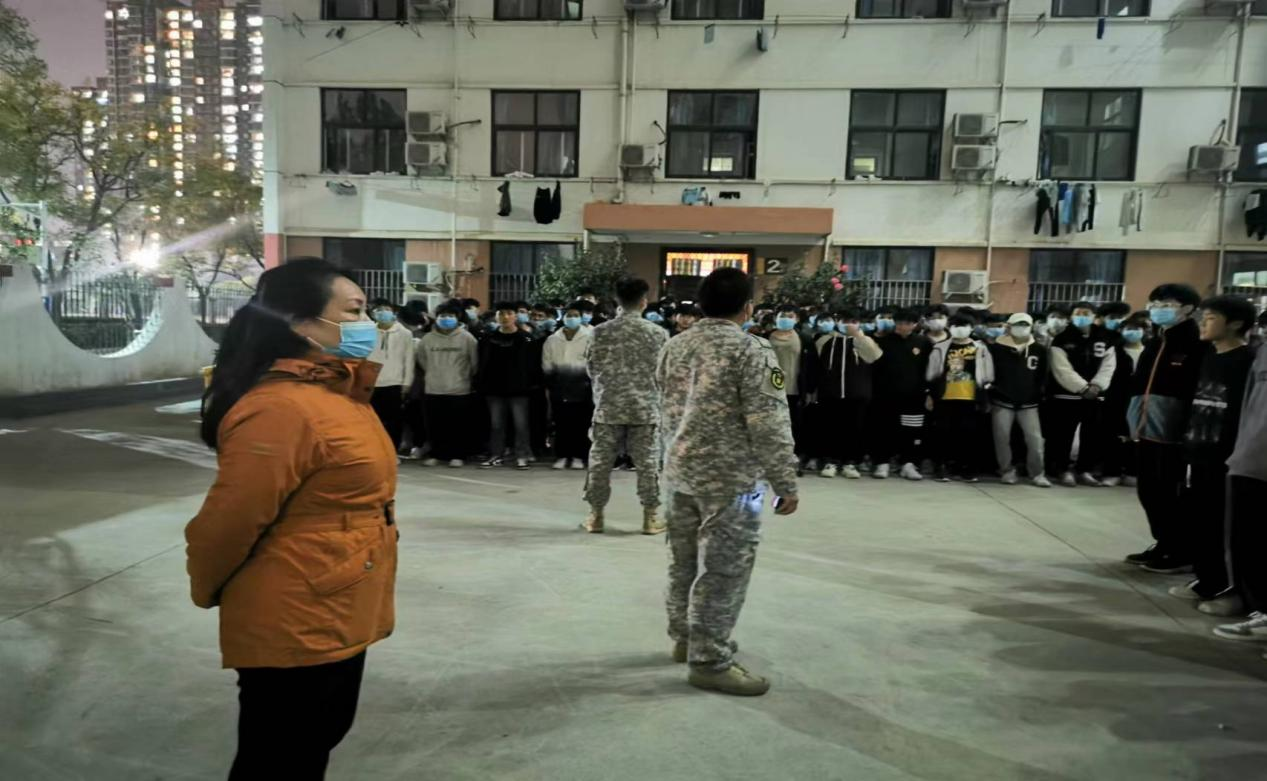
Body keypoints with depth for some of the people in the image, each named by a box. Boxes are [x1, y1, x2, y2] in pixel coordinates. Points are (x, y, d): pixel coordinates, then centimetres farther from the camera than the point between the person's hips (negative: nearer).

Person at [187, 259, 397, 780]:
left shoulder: (335, 391, 7)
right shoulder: (281, 408, -25)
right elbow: (226, 522, -18)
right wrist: (209, 593, -2)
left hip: (335, 619, 9)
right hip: (294, 629, -9)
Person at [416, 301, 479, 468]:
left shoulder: (466, 338, -4)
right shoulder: (427, 339, 3)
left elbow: (474, 363, 2)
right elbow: (422, 361, 15)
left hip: (460, 390, -2)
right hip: (433, 390, 2)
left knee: (459, 426, 2)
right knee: (436, 425, 9)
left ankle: (458, 456, 12)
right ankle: (436, 455, 20)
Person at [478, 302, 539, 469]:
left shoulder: (526, 338, -3)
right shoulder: (489, 339, 7)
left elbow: (534, 363, -3)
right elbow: (482, 364, 9)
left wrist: (532, 384, -8)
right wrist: (482, 385, 2)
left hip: (519, 388, -3)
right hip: (494, 388, 3)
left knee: (521, 424, 1)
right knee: (496, 424, 10)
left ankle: (522, 456, 8)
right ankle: (496, 455, 19)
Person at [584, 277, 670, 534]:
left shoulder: (601, 331, -2)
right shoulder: (658, 333, -3)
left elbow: (592, 368, 3)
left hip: (608, 406, 0)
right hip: (645, 407, 0)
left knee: (601, 461, 8)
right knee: (647, 463, 7)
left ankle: (596, 516, 14)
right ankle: (650, 517, 12)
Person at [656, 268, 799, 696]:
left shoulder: (674, 347, 8)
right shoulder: (753, 351, -14)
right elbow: (770, 425, -17)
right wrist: (786, 483, -11)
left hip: (680, 471, 8)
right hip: (730, 478, -8)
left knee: (685, 561, 18)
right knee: (722, 570, 2)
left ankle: (685, 638, 33)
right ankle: (709, 661, 11)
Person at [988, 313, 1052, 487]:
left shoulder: (1039, 350, 3)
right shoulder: (997, 348, -5)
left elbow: (1043, 376, 10)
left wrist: (1040, 395, 7)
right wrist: (992, 389, -5)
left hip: (1029, 403, 2)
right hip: (1002, 401, -1)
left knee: (1035, 439, -3)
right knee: (1002, 438, 2)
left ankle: (1038, 473, 8)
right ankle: (1008, 471, 16)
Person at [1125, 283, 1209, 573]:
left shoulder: (1198, 346, -10)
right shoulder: (1154, 344, 17)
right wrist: (1132, 422, 13)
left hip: (1174, 435, -8)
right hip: (1146, 431, 8)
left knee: (1174, 496, 1)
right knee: (1149, 493, 15)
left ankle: (1183, 553, 15)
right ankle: (1163, 545, 29)